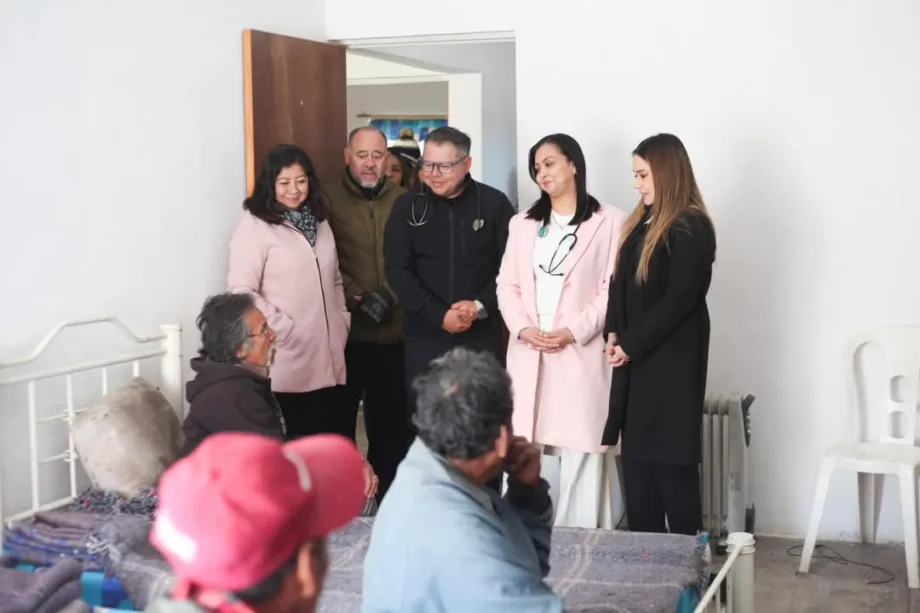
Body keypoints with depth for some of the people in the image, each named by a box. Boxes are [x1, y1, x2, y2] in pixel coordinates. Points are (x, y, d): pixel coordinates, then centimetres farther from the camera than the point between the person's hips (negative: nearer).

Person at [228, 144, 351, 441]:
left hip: (328, 358, 6)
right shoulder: (254, 225, -8)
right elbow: (242, 292, -14)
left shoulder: (319, 220, 15)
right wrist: (284, 329, -15)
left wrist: (343, 321, 10)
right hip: (287, 364, -6)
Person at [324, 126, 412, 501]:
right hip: (345, 333, -2)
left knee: (392, 423, 10)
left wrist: (389, 296, -6)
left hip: (394, 333, 2)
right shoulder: (328, 199, 1)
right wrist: (355, 297, -15)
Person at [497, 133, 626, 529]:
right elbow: (508, 285, 12)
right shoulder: (522, 223, 17)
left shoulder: (609, 222, 0)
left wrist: (573, 331, -14)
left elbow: (614, 289, -5)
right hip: (529, 353, 4)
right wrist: (523, 327, -6)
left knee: (580, 454, -4)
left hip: (581, 354, -4)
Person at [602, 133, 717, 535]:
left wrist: (631, 345, -14)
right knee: (636, 455, 9)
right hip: (635, 358, 8)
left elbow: (679, 299, -17)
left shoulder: (691, 228, -12)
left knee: (670, 456, -2)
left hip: (672, 359, -8)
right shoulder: (642, 223, 14)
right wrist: (614, 333, -1)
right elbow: (622, 283, 14)